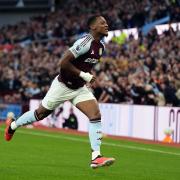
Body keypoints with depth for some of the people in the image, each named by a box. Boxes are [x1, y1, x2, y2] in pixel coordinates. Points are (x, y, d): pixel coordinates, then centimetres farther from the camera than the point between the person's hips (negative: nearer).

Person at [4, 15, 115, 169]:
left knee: (96, 115, -14)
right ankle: (13, 126, 39)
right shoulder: (85, 42, -25)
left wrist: (88, 77, 9)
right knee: (40, 114, 11)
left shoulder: (100, 47, 3)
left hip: (80, 88, 7)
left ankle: (96, 157, -16)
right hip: (63, 86, -7)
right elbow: (63, 62, -27)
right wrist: (83, 75, -25)